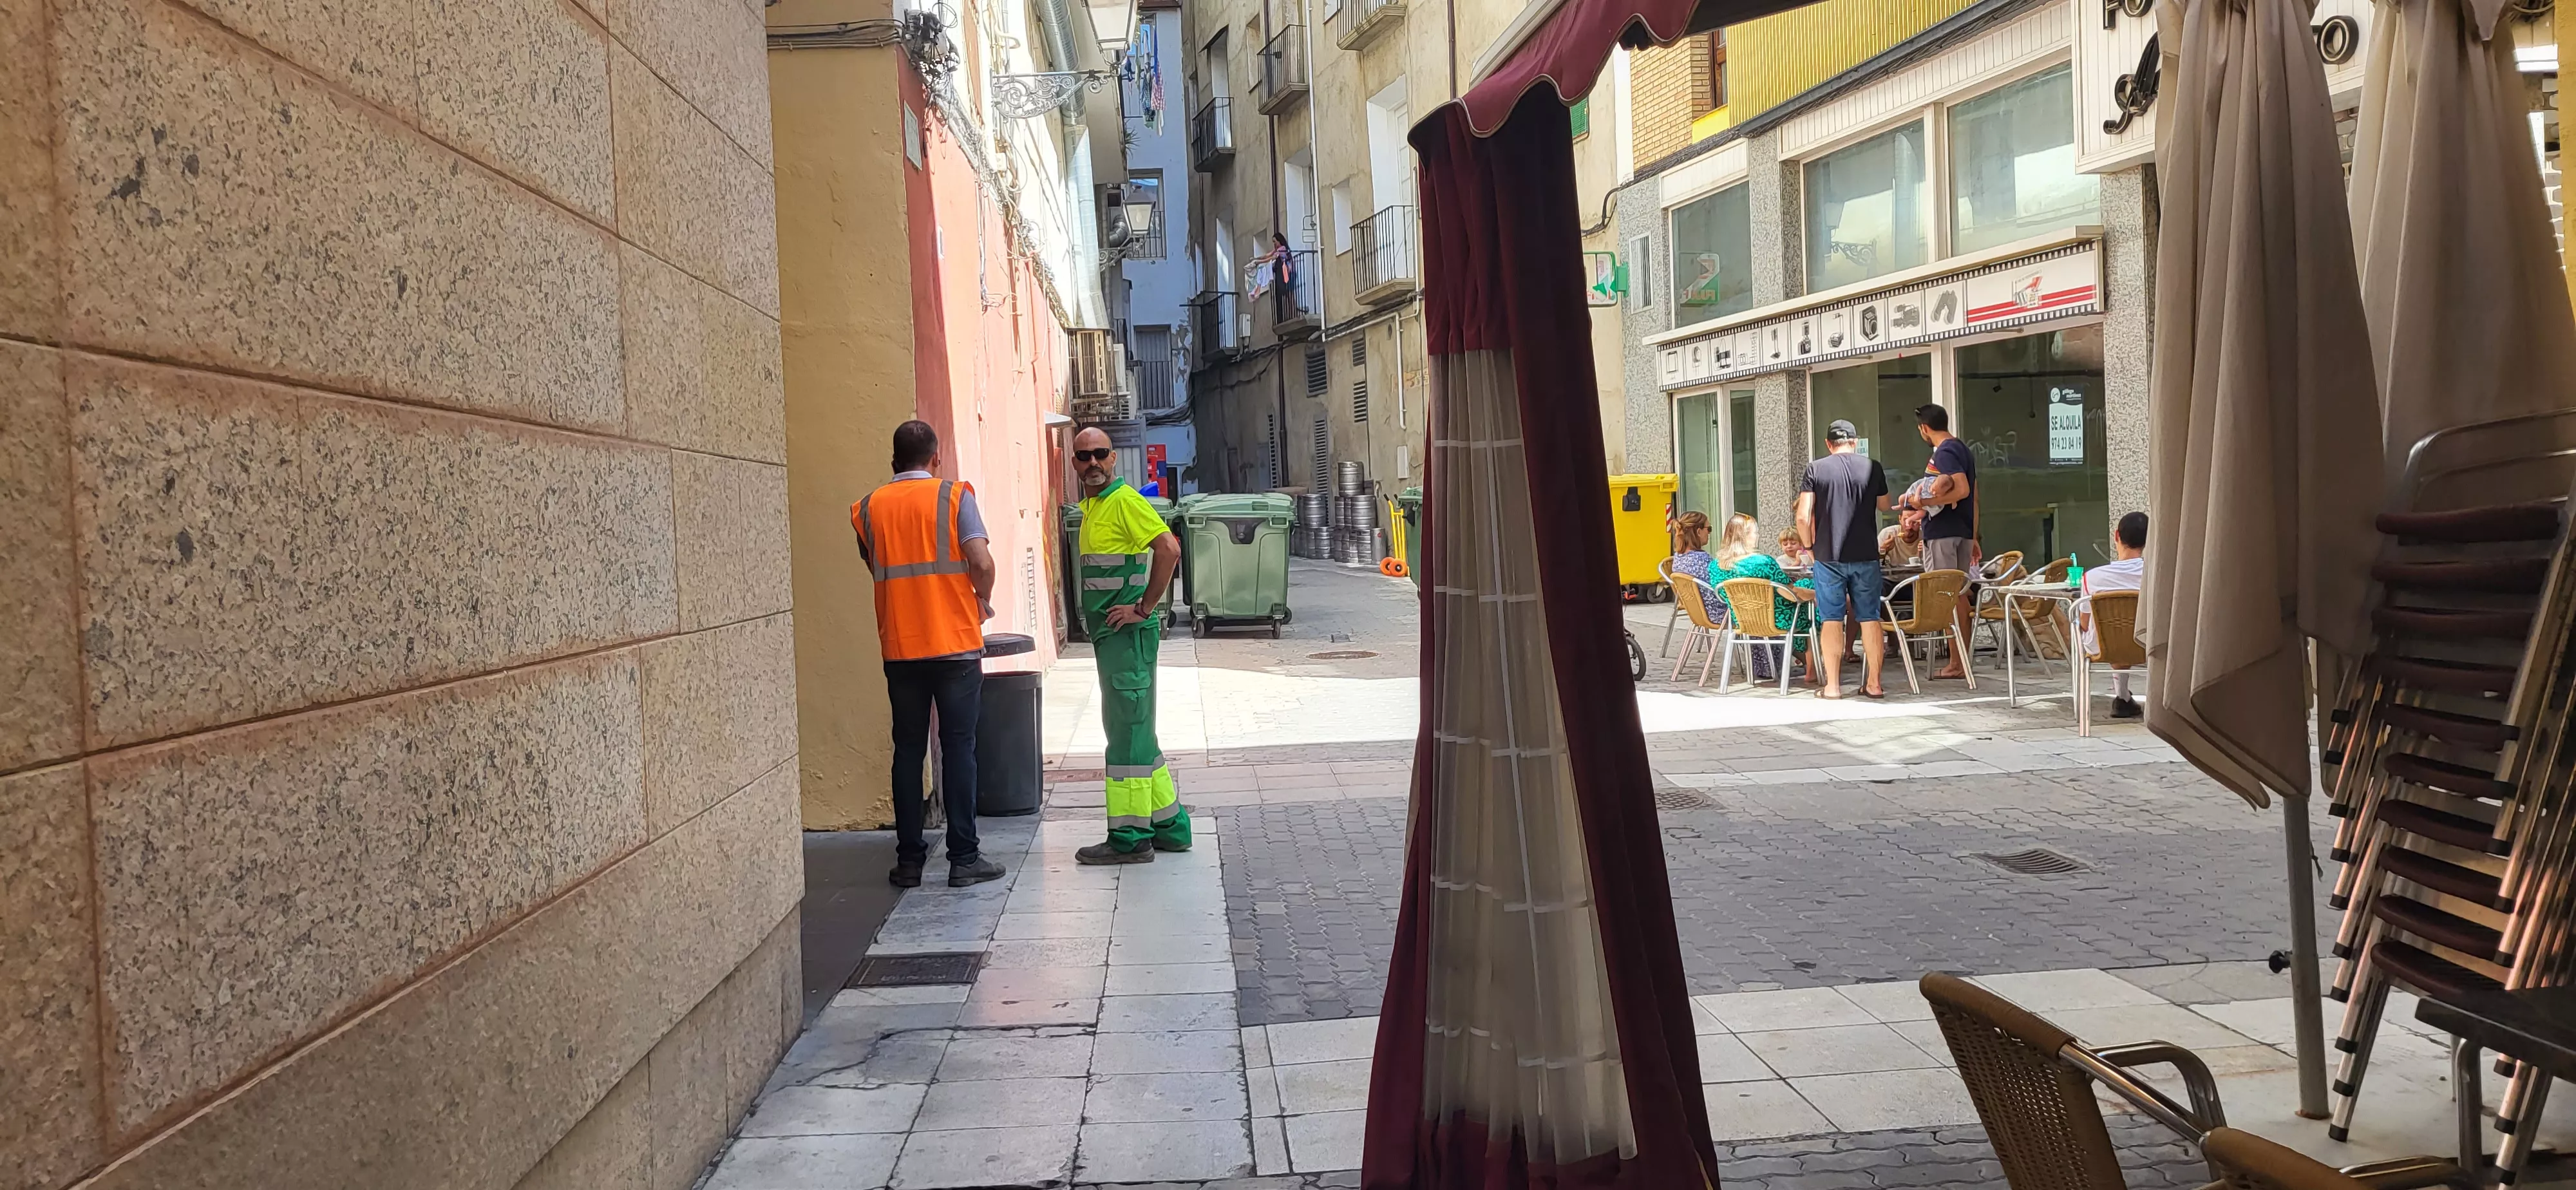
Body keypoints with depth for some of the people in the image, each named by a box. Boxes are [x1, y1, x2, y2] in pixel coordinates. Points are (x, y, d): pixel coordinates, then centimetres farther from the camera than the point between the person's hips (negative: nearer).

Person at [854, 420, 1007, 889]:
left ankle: (909, 860, 12)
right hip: (955, 642, -3)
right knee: (958, 748, 2)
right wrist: (984, 601, 6)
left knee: (908, 751, 9)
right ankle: (964, 859, 4)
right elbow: (982, 563, -12)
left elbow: (874, 567, 14)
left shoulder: (868, 508, 6)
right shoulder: (954, 496, -4)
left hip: (899, 648, 3)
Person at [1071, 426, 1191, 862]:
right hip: (1109, 634, 10)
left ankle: (1130, 838, 0)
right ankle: (1169, 825, 23)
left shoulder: (1125, 502, -13)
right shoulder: (1093, 507, 17)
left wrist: (1144, 608, -20)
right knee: (1133, 732, 15)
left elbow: (1169, 550, -24)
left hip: (1128, 634, -10)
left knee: (1127, 732, -6)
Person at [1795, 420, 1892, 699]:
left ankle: (1833, 684, 5)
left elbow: (1803, 517, -8)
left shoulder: (1816, 469, -3)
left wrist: (1809, 545, 6)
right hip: (1866, 556, 1)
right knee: (1870, 618, 7)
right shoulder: (1872, 467, 2)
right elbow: (1884, 506, 18)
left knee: (1830, 620, 4)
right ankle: (1873, 683, 9)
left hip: (1828, 557, -1)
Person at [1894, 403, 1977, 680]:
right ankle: (1963, 662, 14)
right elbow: (1973, 498, 19)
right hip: (1963, 531, 10)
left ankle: (1956, 664, -6)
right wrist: (1973, 538, 22)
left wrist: (1925, 502, -23)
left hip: (1942, 532, -10)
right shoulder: (1964, 450, 17)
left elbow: (1962, 490, -25)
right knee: (1959, 594, 11)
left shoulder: (1945, 452, -13)